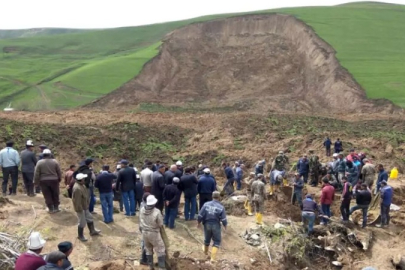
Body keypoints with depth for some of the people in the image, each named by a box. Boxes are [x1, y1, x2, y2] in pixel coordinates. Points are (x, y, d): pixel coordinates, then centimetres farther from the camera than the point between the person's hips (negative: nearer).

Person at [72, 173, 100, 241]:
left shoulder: (81, 185, 2)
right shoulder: (77, 188, -32)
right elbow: (77, 201, -30)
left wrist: (86, 205, 21)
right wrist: (80, 209, -24)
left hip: (84, 206, 10)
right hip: (80, 208, -10)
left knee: (89, 218, 22)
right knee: (82, 222, 4)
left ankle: (92, 231, 39)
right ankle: (80, 236, 23)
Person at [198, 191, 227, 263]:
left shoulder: (206, 204, -10)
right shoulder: (221, 207, -16)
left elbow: (200, 215, -8)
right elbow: (223, 219, -12)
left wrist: (199, 223, 8)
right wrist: (225, 225, 7)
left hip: (207, 225, 3)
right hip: (216, 226, -3)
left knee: (207, 239, 25)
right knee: (217, 242, 11)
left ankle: (205, 251, 51)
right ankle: (213, 258, 3)